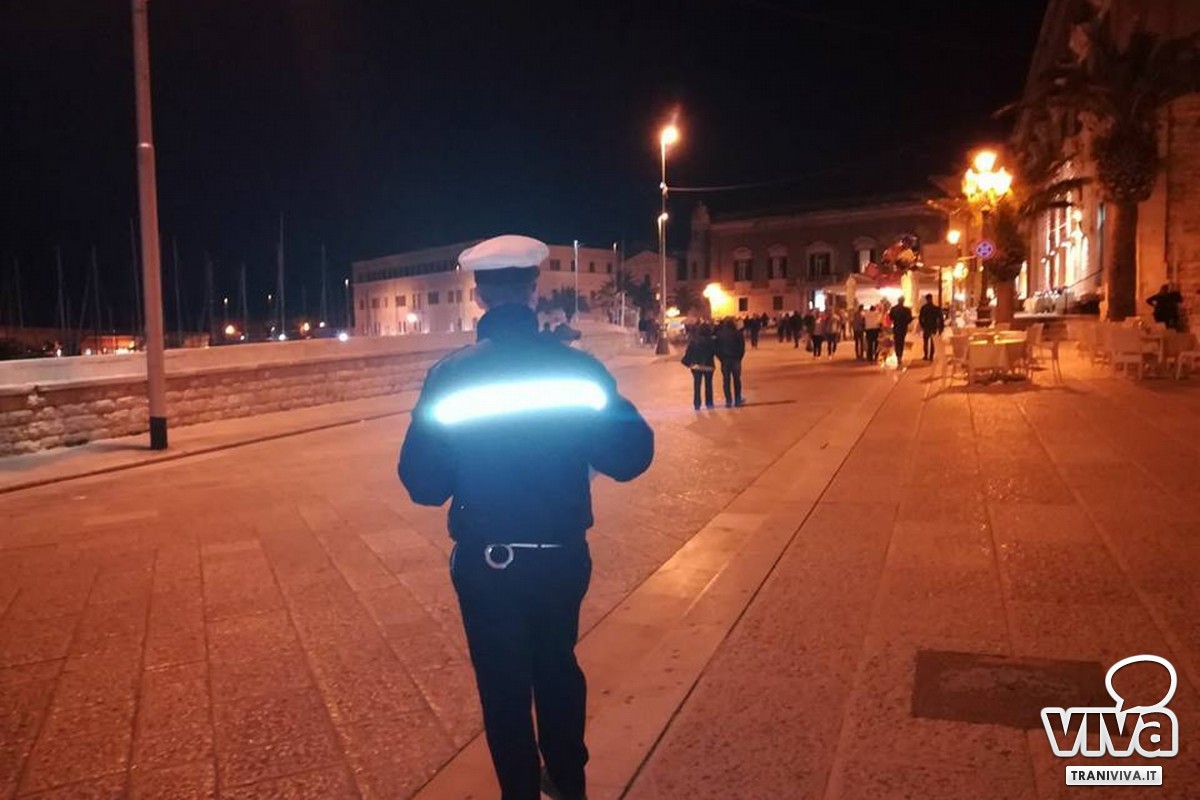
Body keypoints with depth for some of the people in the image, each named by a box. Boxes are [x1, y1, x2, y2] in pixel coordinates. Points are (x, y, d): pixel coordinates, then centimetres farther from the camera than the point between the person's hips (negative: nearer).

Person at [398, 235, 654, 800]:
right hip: (562, 555, 2)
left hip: (486, 561, -2)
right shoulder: (578, 366, -11)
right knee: (557, 665, 25)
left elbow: (422, 482, -11)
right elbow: (630, 456, -7)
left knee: (503, 683, 19)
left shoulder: (450, 374, -13)